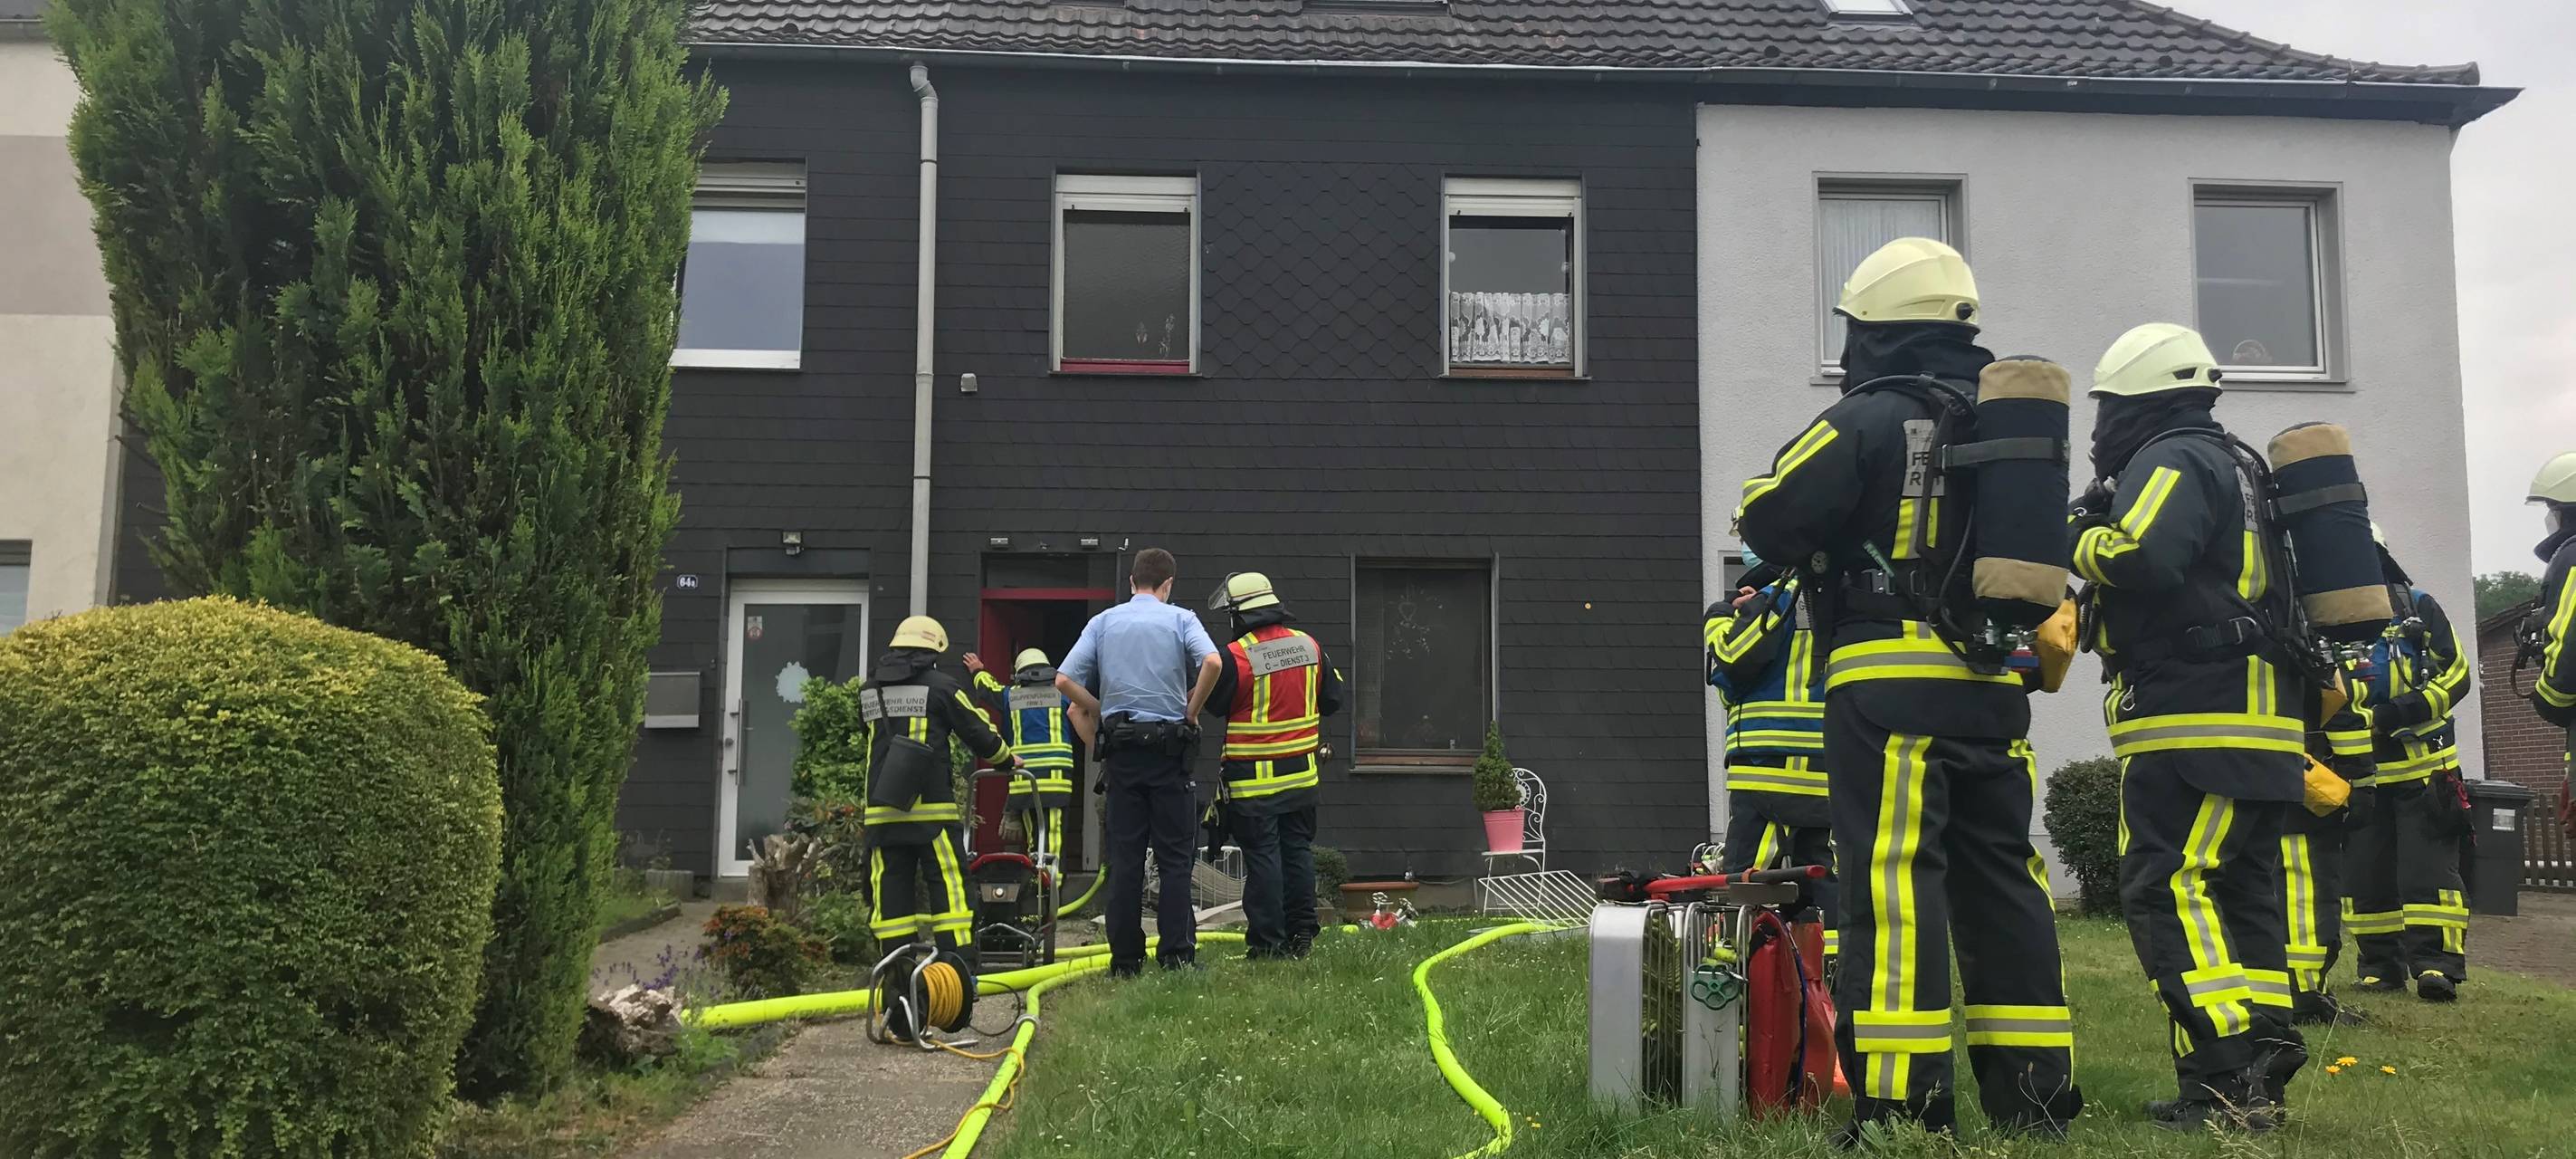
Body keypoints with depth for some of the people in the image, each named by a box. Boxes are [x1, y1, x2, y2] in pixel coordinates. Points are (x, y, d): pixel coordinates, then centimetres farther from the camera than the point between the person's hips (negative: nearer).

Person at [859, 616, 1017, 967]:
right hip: (930, 809, -4)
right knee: (950, 887, -2)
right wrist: (1007, 759, 21)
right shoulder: (941, 686, -2)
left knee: (890, 891, 6)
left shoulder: (868, 691, 12)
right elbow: (979, 733, 3)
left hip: (881, 810, 4)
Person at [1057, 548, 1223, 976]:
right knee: (1175, 856, 2)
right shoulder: (1179, 619, 1)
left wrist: (1102, 712, 10)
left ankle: (1125, 957, 6)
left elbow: (1064, 680, -1)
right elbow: (1212, 662, -18)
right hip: (1168, 744, -2)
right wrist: (1191, 712, -5)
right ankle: (1176, 954, -1)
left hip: (1121, 748, 2)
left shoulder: (1103, 622, 9)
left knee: (1124, 856, 5)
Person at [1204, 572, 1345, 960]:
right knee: (1298, 851, 13)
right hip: (1303, 773, 5)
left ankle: (1268, 941, 3)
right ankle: (1301, 934, 17)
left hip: (1255, 780, -5)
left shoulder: (1236, 656, -16)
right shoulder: (1310, 645, 2)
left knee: (1262, 856, 0)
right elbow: (1332, 700, 10)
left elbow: (1214, 703, -4)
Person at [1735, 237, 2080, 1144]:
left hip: (1892, 687, -7)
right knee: (2001, 877, 12)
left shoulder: (1867, 421, -7)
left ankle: (1904, 1102, -8)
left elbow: (1767, 521, -6)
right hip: (1992, 687, 7)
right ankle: (2035, 1088, 17)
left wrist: (1828, 532, 14)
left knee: (1893, 881, -7)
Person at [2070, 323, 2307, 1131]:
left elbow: (2141, 562, -24)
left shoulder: (2172, 461, -8)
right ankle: (2255, 1080, 12)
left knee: (2165, 890, -13)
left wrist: (2084, 536, -6)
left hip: (2198, 722, -11)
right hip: (2247, 719, 11)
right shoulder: (2224, 466, 25)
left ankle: (2230, 1080, -17)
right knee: (2238, 893, 9)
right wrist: (2105, 530, 13)